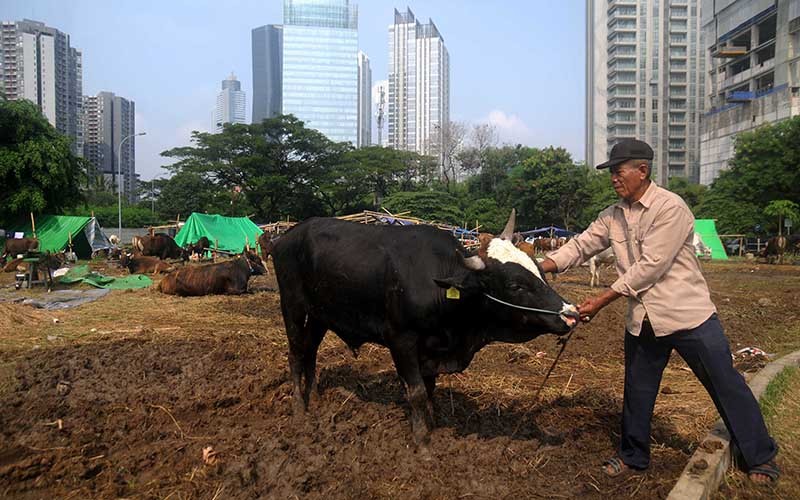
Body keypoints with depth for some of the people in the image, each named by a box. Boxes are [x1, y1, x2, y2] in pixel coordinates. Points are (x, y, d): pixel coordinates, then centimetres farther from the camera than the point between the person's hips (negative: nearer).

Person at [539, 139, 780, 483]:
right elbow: (580, 246, 5)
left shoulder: (670, 207, -17)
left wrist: (601, 301, -20)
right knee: (637, 391, 15)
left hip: (688, 315, -6)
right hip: (642, 321, 6)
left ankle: (760, 458, 28)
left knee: (727, 387, 7)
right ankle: (633, 456, 34)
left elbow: (651, 267, -22)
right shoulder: (613, 216, 5)